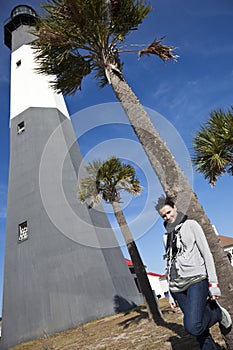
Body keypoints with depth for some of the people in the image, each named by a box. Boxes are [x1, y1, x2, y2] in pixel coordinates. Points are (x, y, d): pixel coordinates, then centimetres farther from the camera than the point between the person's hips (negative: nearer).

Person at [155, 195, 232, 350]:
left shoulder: (190, 224, 3)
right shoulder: (166, 236, 17)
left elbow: (207, 253, -2)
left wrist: (213, 283, -10)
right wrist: (171, 294, 16)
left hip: (196, 280, -5)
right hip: (177, 286, 5)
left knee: (192, 326, -18)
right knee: (200, 330, 2)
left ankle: (218, 313, 8)